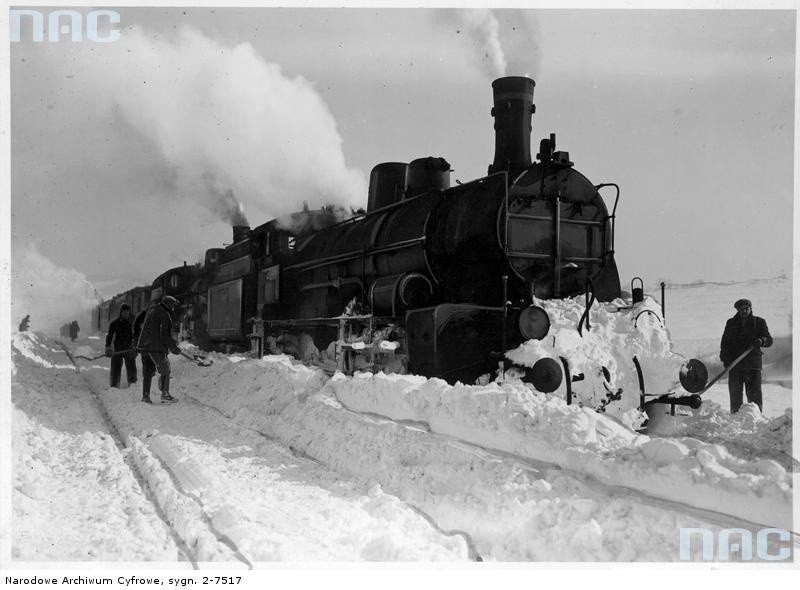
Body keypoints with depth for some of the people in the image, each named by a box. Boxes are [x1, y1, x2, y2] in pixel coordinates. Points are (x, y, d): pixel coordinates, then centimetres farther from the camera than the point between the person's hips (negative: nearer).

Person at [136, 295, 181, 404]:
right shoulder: (165, 315, -11)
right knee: (164, 370, 2)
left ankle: (145, 395, 10)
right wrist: (173, 347, -4)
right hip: (156, 347, -8)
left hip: (144, 346, 8)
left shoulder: (151, 310, 16)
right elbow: (164, 336, -15)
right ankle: (165, 395, -2)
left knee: (148, 371, 12)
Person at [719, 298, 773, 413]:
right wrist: (724, 357, -3)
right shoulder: (731, 323, 11)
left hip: (753, 365, -1)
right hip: (734, 365, 1)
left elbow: (769, 340, 4)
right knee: (735, 395, 4)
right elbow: (724, 343, 12)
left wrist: (761, 341, -19)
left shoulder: (759, 322, 8)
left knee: (755, 395, -4)